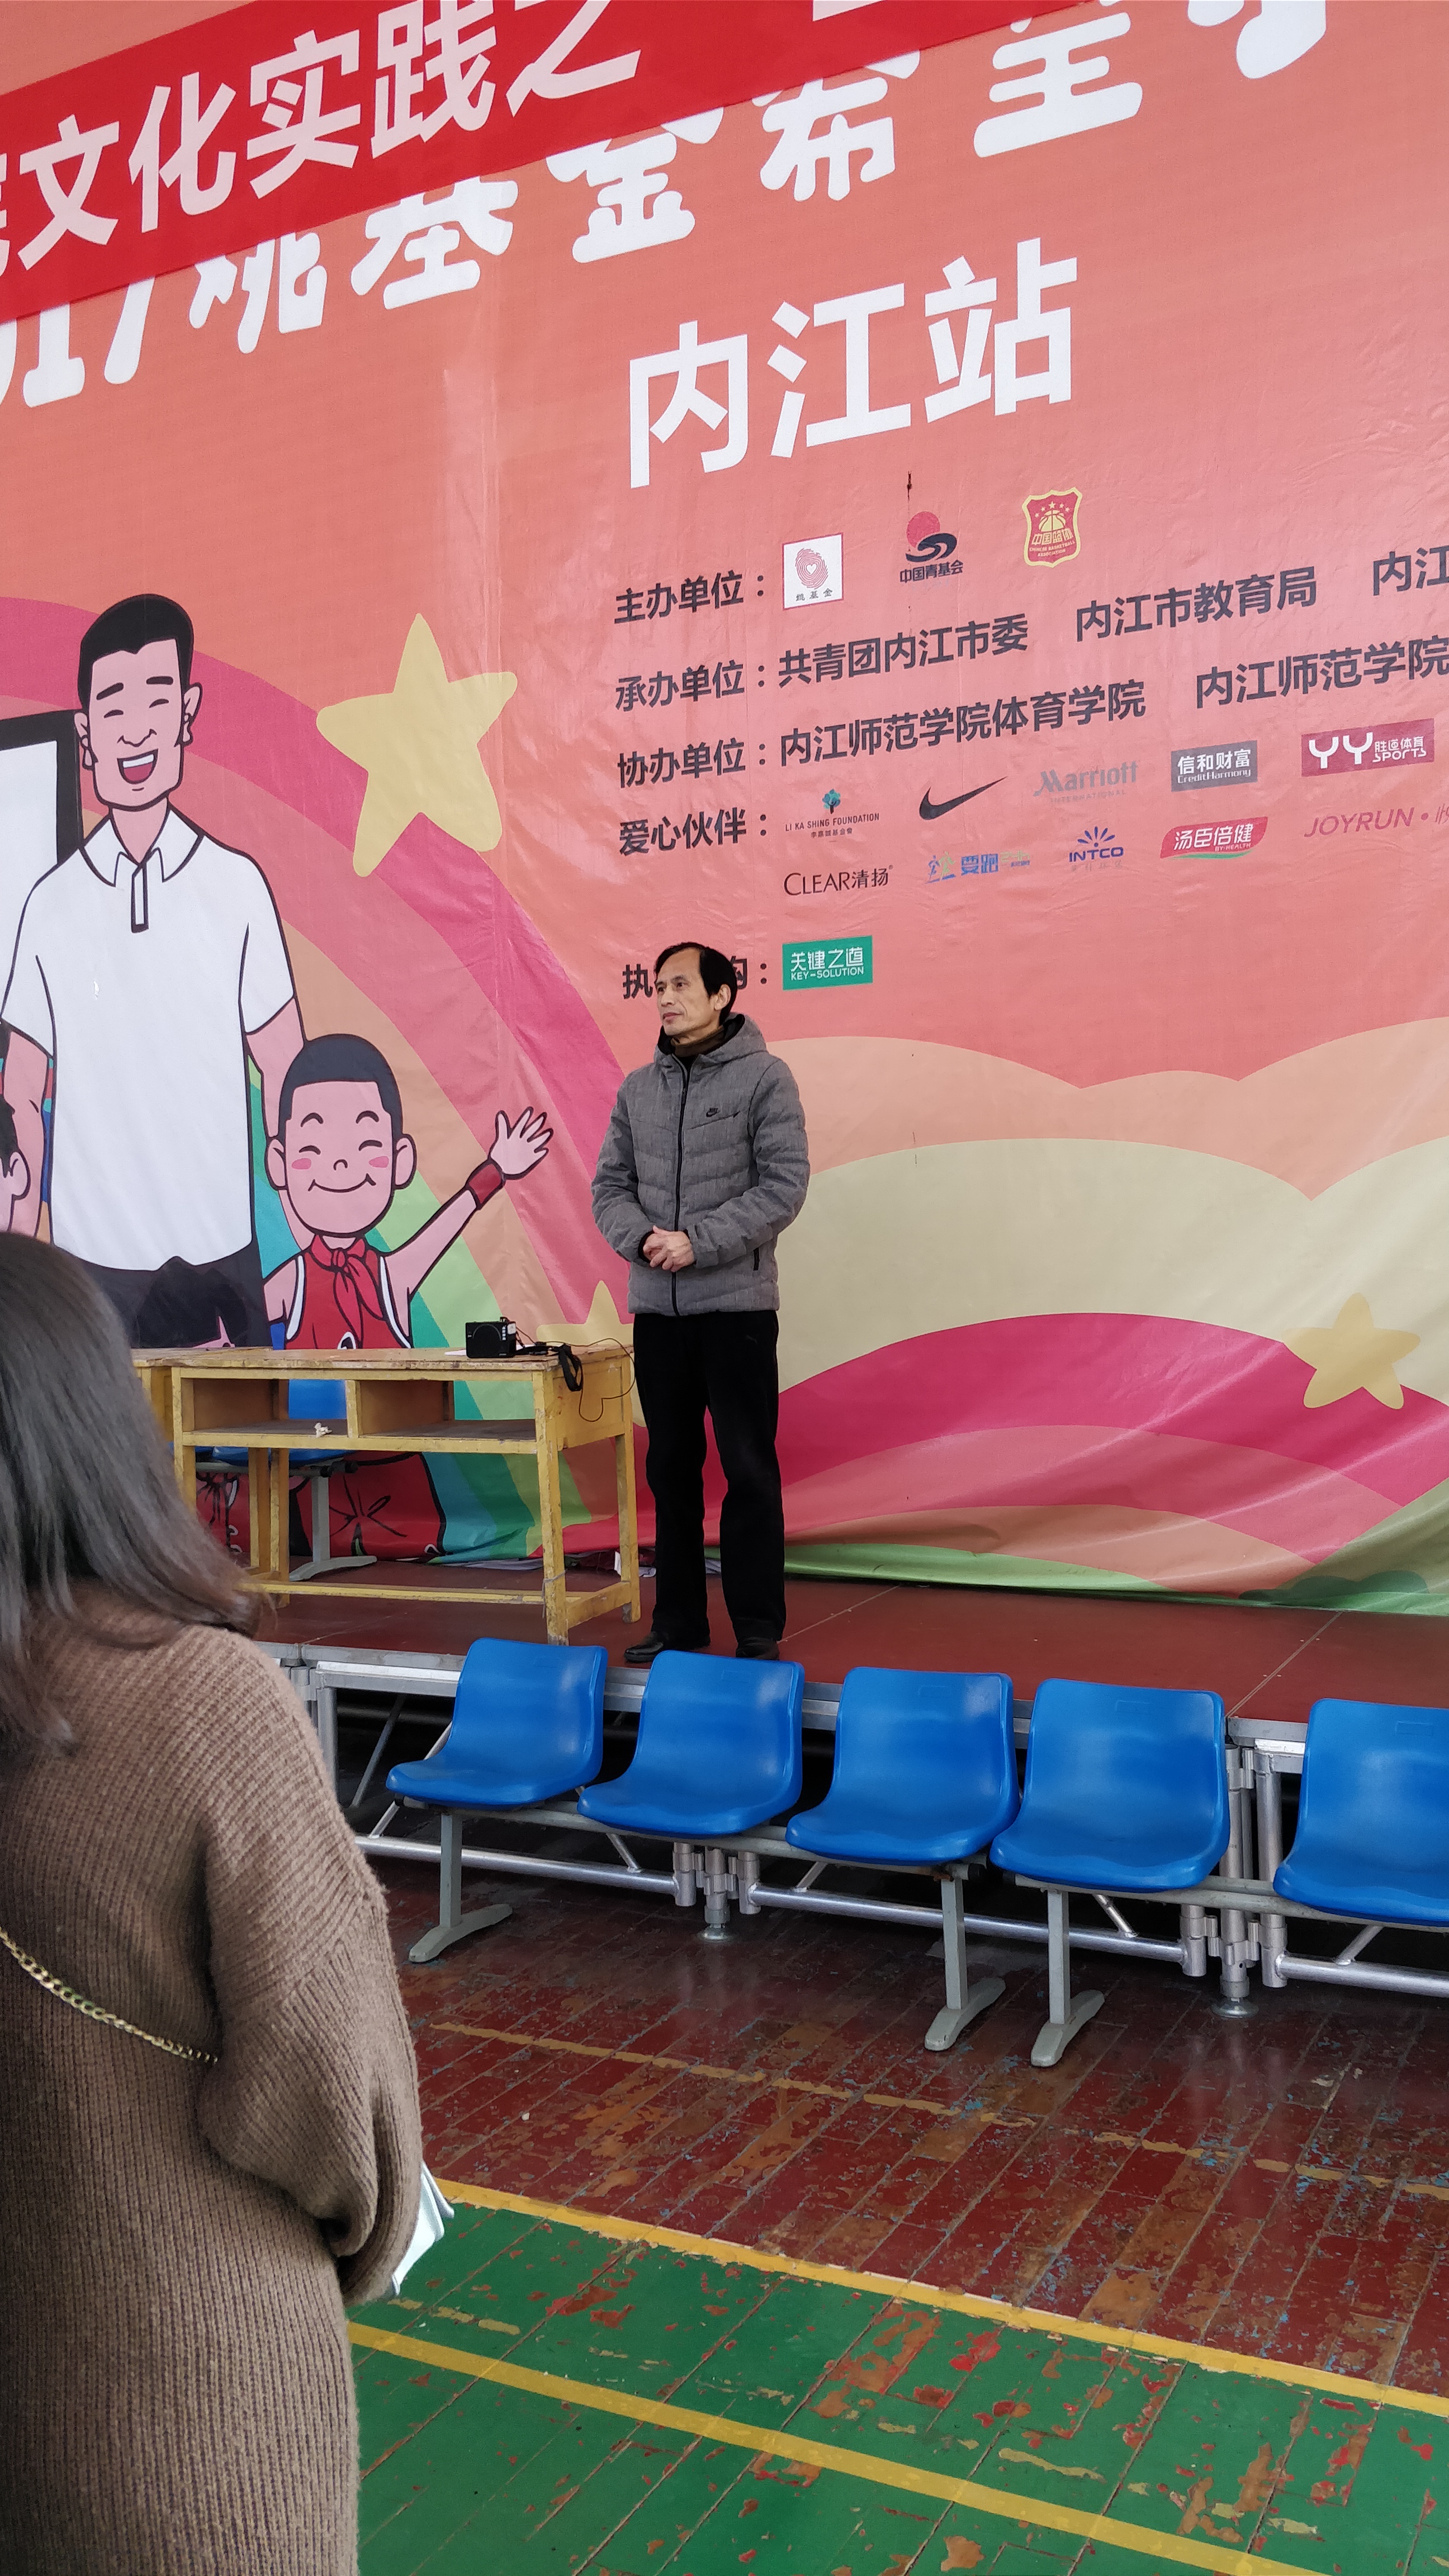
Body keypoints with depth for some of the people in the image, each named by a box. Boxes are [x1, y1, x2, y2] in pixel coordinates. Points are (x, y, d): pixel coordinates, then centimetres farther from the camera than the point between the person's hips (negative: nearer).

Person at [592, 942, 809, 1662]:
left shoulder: (764, 1076, -2)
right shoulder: (637, 1088, 12)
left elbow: (785, 1184, -10)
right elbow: (610, 1186, 10)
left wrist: (698, 1242, -16)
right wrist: (643, 1240, -10)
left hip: (737, 1304, -5)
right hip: (656, 1306, 5)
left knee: (749, 1470, -1)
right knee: (671, 1469, 11)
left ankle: (759, 1629, 8)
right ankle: (678, 1620, 21)